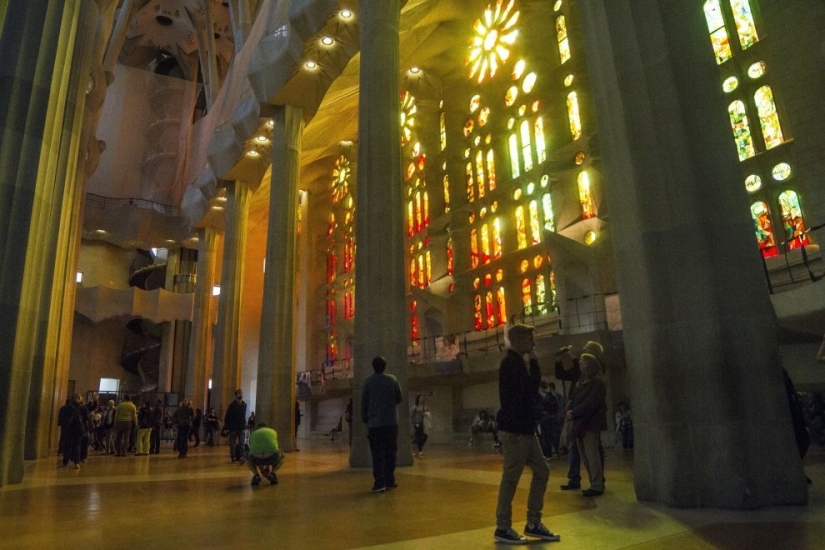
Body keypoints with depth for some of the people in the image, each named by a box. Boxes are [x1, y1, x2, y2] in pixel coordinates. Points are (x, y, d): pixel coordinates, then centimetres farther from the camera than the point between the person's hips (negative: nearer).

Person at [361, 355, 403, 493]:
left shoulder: (368, 381, -2)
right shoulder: (392, 379, -1)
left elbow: (363, 403, 0)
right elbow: (399, 398, 7)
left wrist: (365, 419, 10)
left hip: (374, 423, -1)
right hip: (391, 422, 1)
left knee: (377, 454, 2)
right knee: (390, 453, 10)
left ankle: (379, 483, -4)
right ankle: (389, 481, 12)